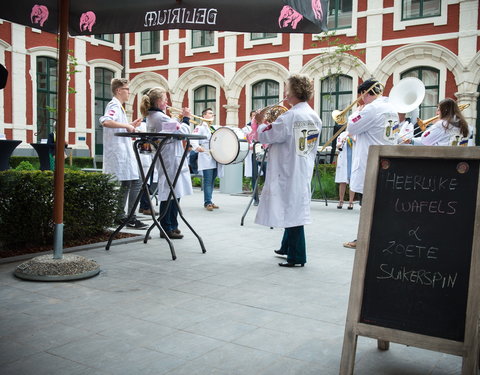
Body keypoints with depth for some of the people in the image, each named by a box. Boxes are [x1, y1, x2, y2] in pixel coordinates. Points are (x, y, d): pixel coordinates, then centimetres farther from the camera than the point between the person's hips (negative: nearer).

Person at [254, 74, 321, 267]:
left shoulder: (289, 117, -19)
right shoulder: (314, 117, 9)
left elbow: (265, 136, -16)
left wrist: (261, 122, 3)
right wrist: (276, 123, 15)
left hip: (288, 171, -9)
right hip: (304, 171, 9)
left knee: (293, 211, -3)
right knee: (294, 209, 18)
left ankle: (297, 257, 3)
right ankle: (287, 247, 33)